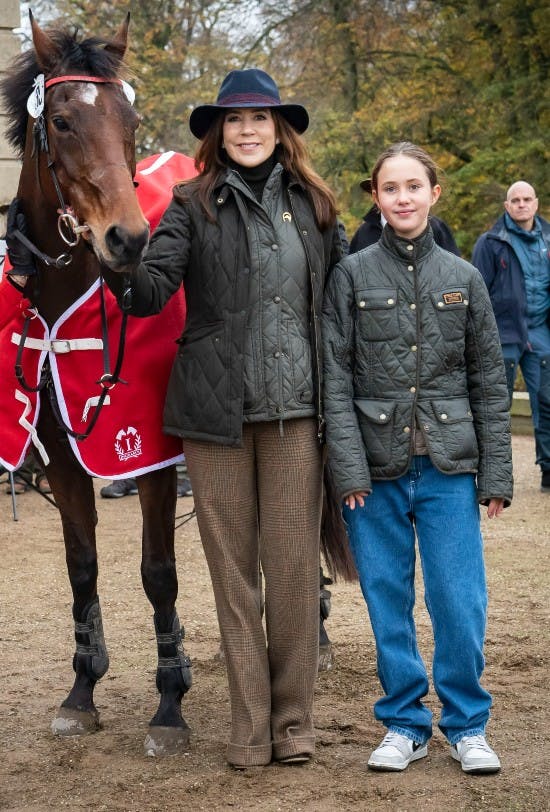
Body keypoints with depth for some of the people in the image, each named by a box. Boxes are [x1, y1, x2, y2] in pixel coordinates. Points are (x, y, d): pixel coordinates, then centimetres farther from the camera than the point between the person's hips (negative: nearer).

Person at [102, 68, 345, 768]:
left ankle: (294, 720, 15)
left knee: (292, 564, 3)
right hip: (216, 407, -1)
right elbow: (152, 291, -11)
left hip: (295, 407, 1)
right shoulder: (194, 206, 2)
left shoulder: (312, 205, 8)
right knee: (232, 568, 6)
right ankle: (249, 725, 15)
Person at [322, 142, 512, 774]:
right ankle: (404, 723, 20)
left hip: (448, 466, 1)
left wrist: (496, 474, 1)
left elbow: (489, 383, 7)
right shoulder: (351, 275, 2)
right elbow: (336, 378, -3)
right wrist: (348, 468, -11)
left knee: (459, 602, 0)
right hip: (377, 466, 0)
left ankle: (467, 725, 16)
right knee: (389, 602, 7)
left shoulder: (463, 278, 6)